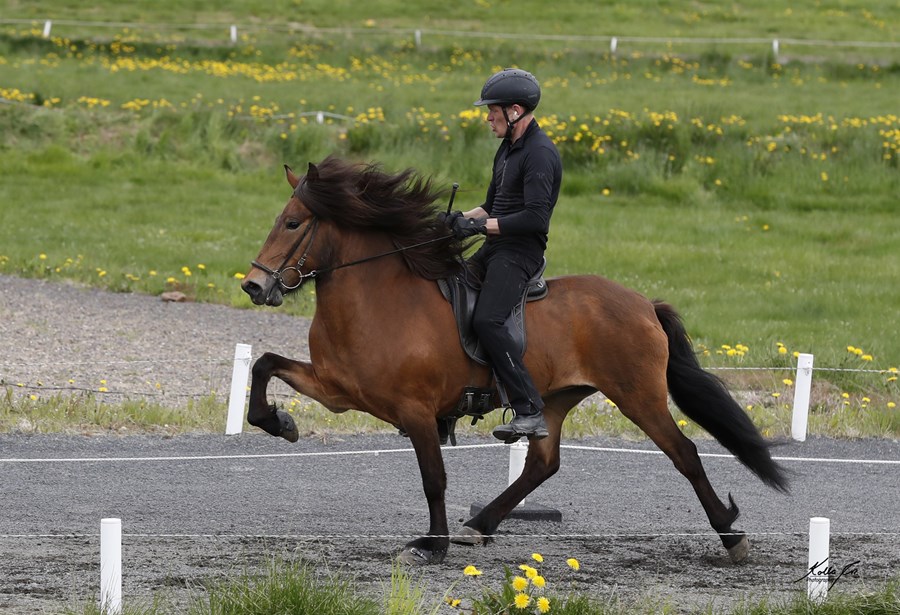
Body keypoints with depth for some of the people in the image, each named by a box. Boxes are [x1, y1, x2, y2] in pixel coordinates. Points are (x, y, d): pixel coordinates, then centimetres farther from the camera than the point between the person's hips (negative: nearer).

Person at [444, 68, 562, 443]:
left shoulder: (539, 154, -15)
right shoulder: (509, 149, 18)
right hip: (494, 250, 11)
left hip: (519, 253, -11)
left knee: (487, 320, -27)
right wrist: (462, 218, 6)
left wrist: (481, 226, -20)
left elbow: (535, 217, -24)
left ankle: (530, 411, -28)